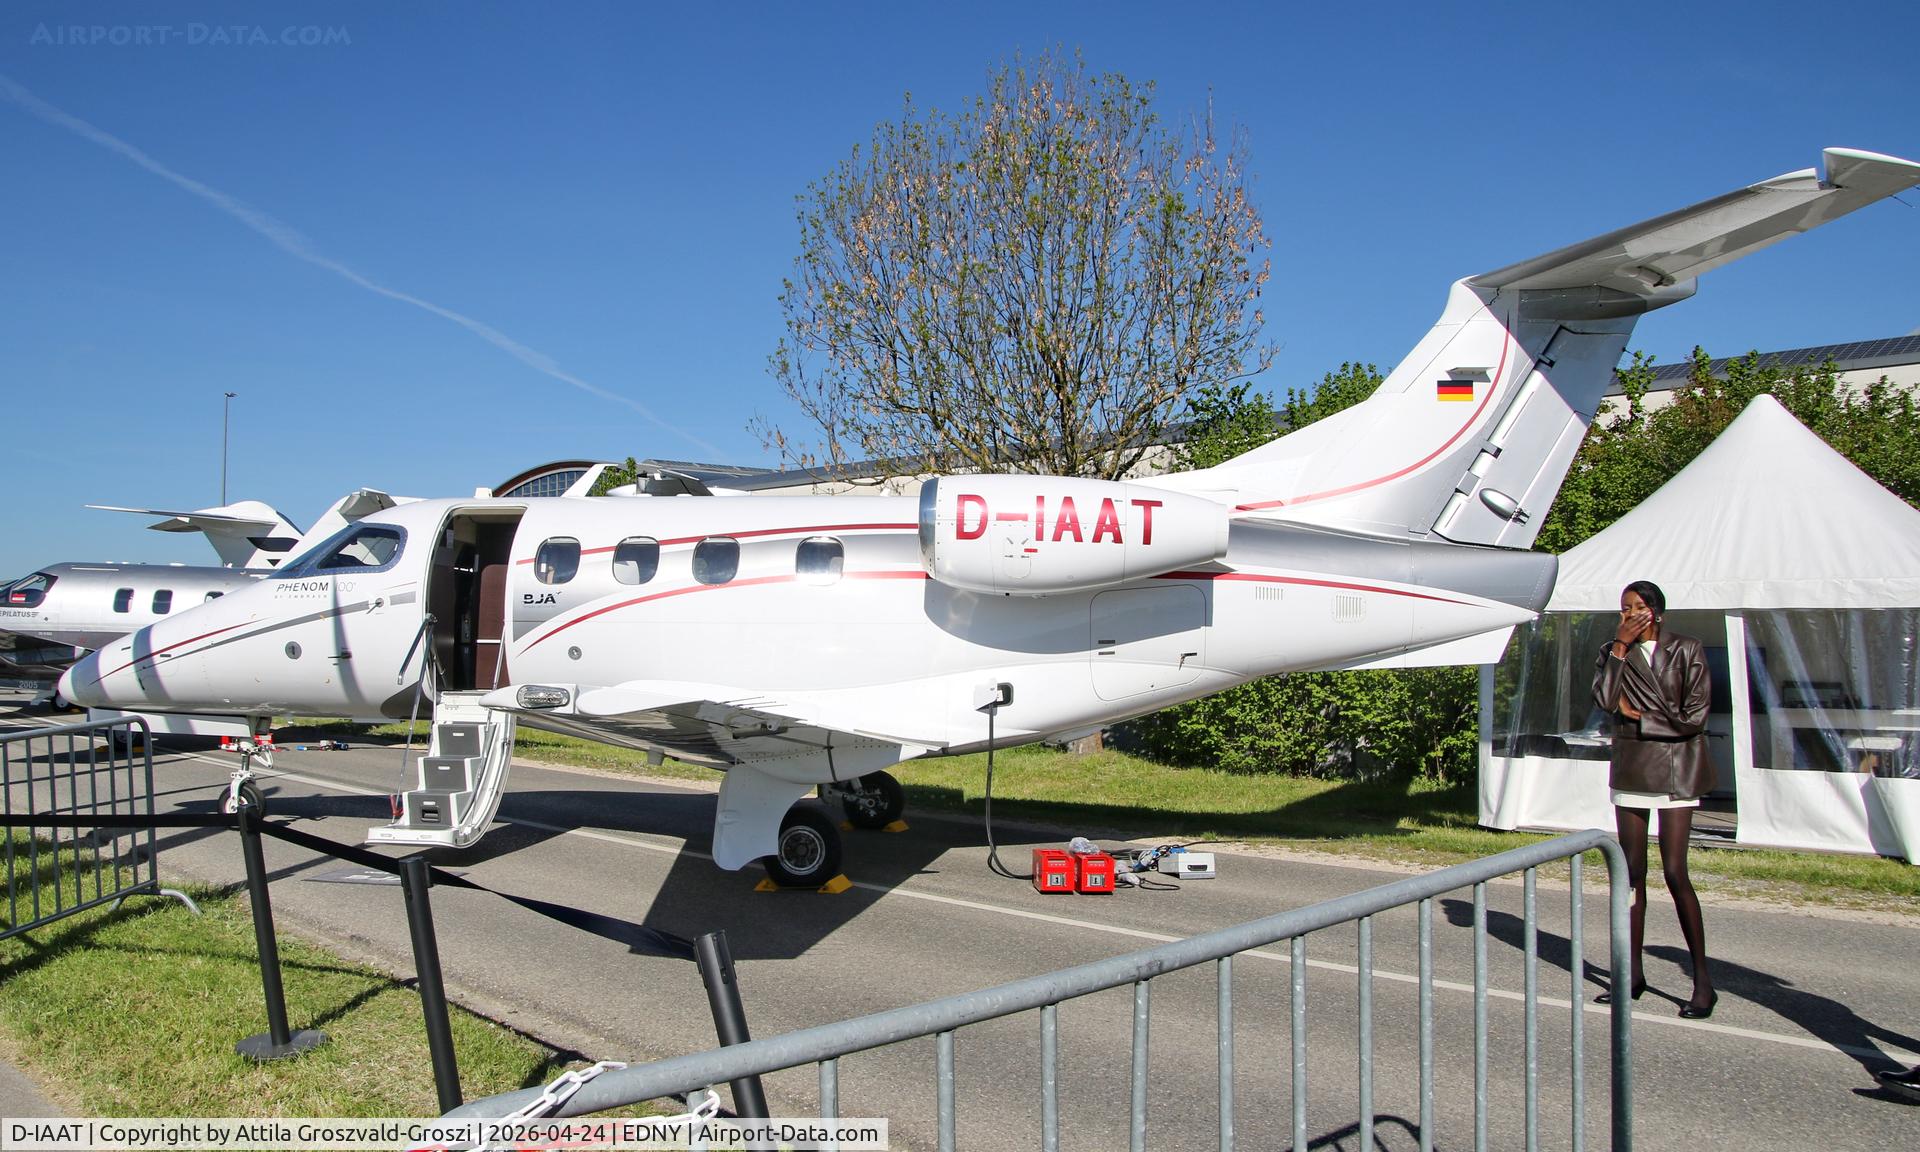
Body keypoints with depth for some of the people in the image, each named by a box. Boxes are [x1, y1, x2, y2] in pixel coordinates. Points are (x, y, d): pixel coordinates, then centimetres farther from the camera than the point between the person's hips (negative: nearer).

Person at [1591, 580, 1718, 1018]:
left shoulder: (1686, 650, -3)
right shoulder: (1614, 651, 8)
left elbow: (1694, 717, -9)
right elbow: (1604, 700, -10)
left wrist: (1638, 715, -5)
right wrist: (1620, 648, -12)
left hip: (1674, 767, -4)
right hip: (1630, 766, 4)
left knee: (1674, 872, -9)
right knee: (1632, 872, 7)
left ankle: (1703, 981, 0)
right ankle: (1633, 972, 15)